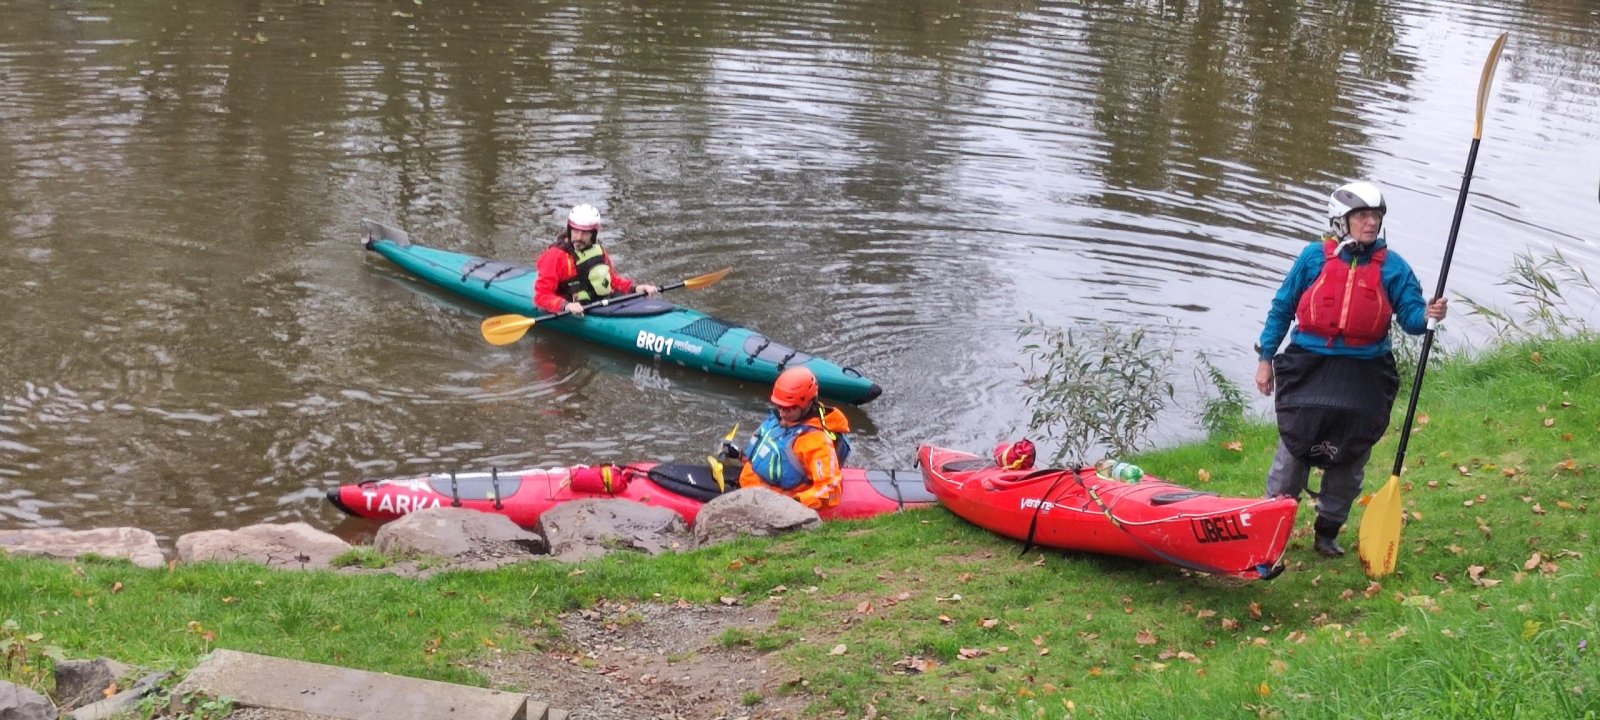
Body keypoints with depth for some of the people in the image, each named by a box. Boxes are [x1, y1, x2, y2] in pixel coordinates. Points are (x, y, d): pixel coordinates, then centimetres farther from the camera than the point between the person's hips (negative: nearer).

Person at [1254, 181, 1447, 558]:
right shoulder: (1315, 257, 0)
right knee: (1294, 449, 2)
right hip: (1310, 370, -2)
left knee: (1350, 460, 10)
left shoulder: (1392, 266, 3)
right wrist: (1265, 359, 4)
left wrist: (1426, 316, -24)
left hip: (1364, 377, 2)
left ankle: (1327, 533, 26)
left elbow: (1410, 316, 0)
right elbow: (1282, 308, 6)